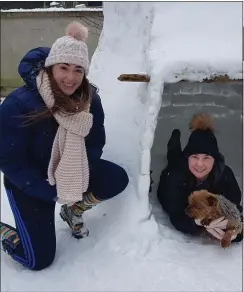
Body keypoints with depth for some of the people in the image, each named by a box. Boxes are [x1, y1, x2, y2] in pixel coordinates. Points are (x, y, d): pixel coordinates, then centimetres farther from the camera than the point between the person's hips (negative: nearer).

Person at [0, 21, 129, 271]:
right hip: (29, 182, -5)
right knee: (39, 259, -9)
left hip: (73, 172, 5)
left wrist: (80, 176, -20)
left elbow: (96, 143, -2)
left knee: (117, 179, -12)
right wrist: (53, 193, -22)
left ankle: (73, 211, 14)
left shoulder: (90, 100, -13)